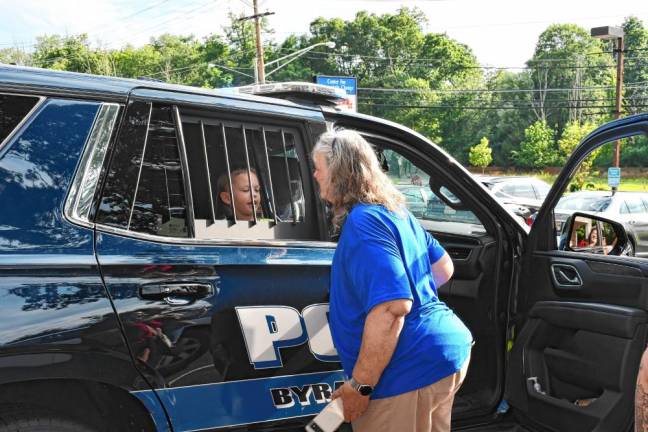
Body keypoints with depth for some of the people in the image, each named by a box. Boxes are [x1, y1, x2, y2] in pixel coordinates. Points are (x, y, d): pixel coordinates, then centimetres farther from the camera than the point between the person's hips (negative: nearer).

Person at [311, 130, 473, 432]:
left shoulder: (363, 222, -19)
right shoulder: (395, 211, 11)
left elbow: (393, 307, -29)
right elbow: (444, 267, 21)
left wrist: (360, 385, -24)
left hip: (412, 371, -10)